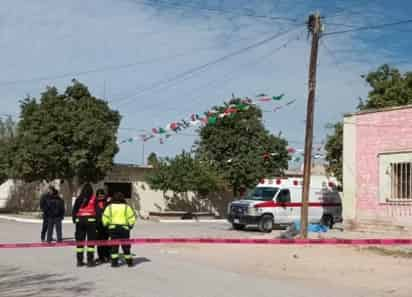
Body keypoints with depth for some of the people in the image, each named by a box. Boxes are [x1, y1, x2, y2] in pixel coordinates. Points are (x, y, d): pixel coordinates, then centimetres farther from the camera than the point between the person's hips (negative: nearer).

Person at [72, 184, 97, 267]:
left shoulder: (78, 199, 7)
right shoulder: (93, 198, -2)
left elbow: (74, 210, 8)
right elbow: (97, 210, -6)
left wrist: (74, 219, 15)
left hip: (80, 220, 3)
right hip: (90, 219, -3)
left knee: (80, 240, 9)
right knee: (91, 240, 1)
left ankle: (79, 261, 12)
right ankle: (90, 260, -2)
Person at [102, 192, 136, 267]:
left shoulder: (109, 207, 1)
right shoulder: (126, 207, 0)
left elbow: (105, 218, -2)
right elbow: (132, 218, 1)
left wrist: (106, 225, 13)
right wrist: (130, 226, 15)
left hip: (113, 228, 0)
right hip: (124, 228, 0)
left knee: (114, 246, 6)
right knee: (126, 246, 9)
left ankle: (114, 262, 1)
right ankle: (129, 261, 12)